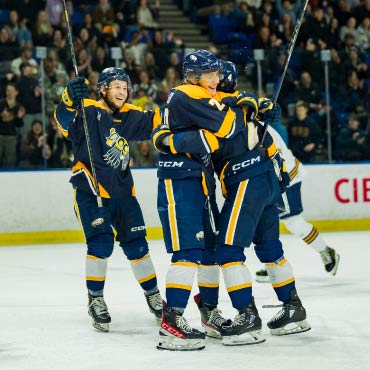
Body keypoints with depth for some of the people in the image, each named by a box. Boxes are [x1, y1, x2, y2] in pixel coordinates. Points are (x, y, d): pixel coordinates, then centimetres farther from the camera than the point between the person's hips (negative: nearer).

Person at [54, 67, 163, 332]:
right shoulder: (88, 111, -12)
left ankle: (153, 295, 26)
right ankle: (96, 300, 0)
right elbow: (65, 122, -29)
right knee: (101, 242, -16)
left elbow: (154, 121, 16)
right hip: (90, 191, -6)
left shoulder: (129, 116, 6)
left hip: (122, 191, 6)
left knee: (136, 244, 10)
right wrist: (70, 99, -48)